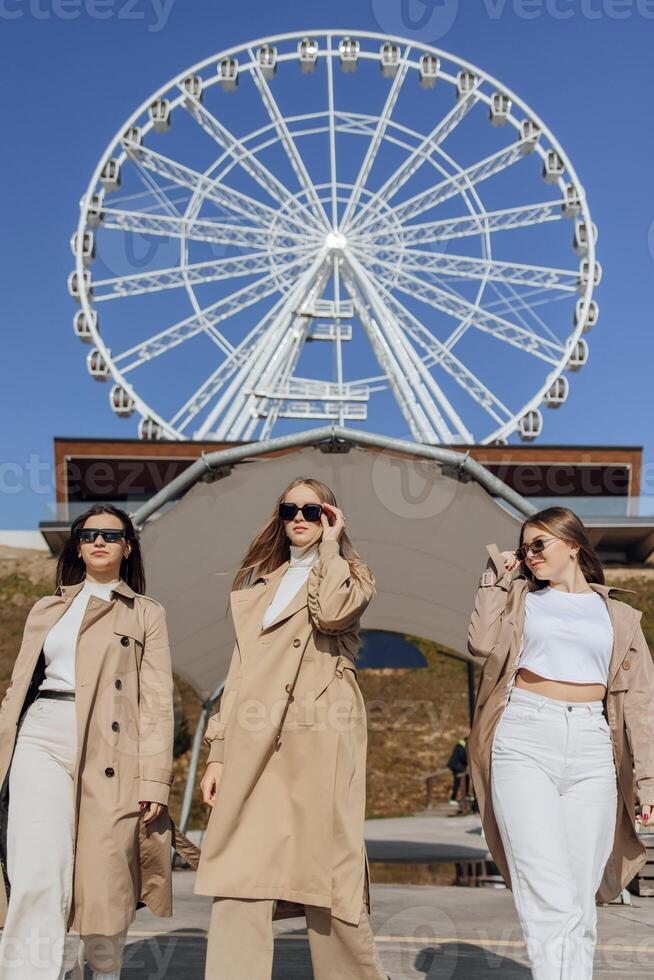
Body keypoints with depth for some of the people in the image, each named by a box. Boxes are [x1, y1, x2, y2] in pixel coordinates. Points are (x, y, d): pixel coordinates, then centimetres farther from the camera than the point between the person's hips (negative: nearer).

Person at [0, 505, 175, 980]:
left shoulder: (146, 614, 12)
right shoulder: (46, 610, 21)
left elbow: (157, 702, 4)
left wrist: (154, 780, -5)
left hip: (110, 752, -1)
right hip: (42, 742, 2)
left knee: (106, 884, 0)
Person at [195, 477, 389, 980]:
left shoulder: (352, 576, 10)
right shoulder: (257, 581, 22)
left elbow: (331, 614, -15)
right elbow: (240, 669, 17)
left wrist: (329, 546, -1)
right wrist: (219, 750, 9)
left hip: (318, 743, -3)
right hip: (253, 746, 4)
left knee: (327, 873, 0)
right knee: (238, 881, -5)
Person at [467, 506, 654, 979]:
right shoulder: (520, 595, 16)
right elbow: (483, 642, -3)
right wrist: (497, 578, 7)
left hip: (592, 749, 2)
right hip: (524, 741, -1)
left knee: (581, 898, 2)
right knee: (549, 895, -12)